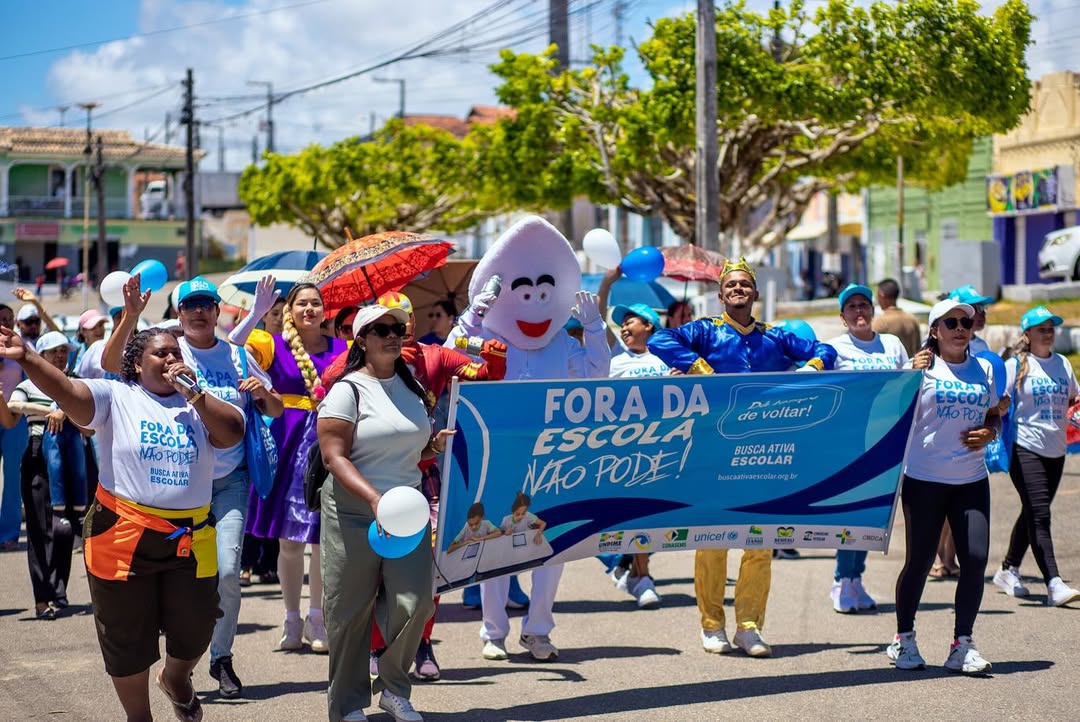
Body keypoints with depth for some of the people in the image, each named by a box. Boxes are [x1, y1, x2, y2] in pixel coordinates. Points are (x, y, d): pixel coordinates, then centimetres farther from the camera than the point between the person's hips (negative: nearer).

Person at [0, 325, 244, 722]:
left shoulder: (197, 403, 5)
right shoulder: (116, 397, -4)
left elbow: (233, 433, -10)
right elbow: (67, 391, -20)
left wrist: (192, 394, -16)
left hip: (190, 538, 3)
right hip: (123, 538, -2)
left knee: (194, 629, 13)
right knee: (127, 639, 9)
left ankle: (176, 678, 47)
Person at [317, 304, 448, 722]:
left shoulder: (412, 385, 12)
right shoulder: (349, 390, -7)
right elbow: (334, 456, -15)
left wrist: (436, 445, 2)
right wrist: (375, 499, -26)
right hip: (353, 512, -5)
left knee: (415, 601, -7)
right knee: (350, 612, 2)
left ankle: (393, 688, 15)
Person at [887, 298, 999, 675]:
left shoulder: (984, 369, 11)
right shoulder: (922, 367, -1)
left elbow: (994, 415, 21)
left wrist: (989, 432, 0)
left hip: (971, 480, 4)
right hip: (925, 478, -4)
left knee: (976, 558, -7)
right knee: (919, 560, 2)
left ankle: (962, 645, 3)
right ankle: (904, 639, 20)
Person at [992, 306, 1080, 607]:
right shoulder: (1016, 365, -4)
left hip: (1055, 451, 6)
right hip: (1025, 448, -6)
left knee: (1033, 514, 14)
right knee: (1039, 515, -13)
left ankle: (1008, 570, 31)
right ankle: (1054, 585, -18)